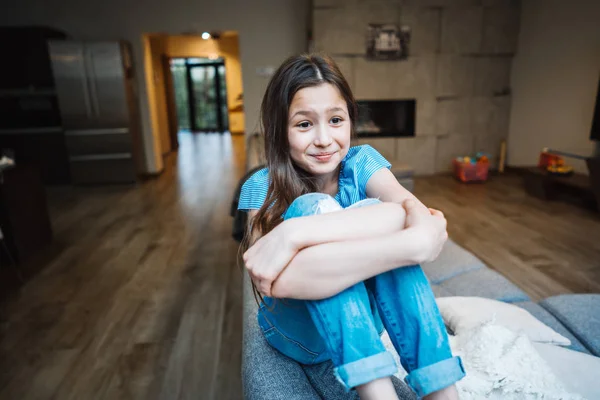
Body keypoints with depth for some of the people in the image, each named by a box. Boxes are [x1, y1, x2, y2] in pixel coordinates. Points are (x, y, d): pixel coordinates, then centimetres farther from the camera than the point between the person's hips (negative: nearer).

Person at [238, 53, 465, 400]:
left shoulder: (362, 162, -9)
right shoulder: (262, 189, -16)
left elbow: (413, 210, -30)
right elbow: (280, 281, -34)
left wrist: (295, 233, -45)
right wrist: (417, 243, -47)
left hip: (363, 314, 2)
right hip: (300, 329, -1)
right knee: (312, 207, -30)